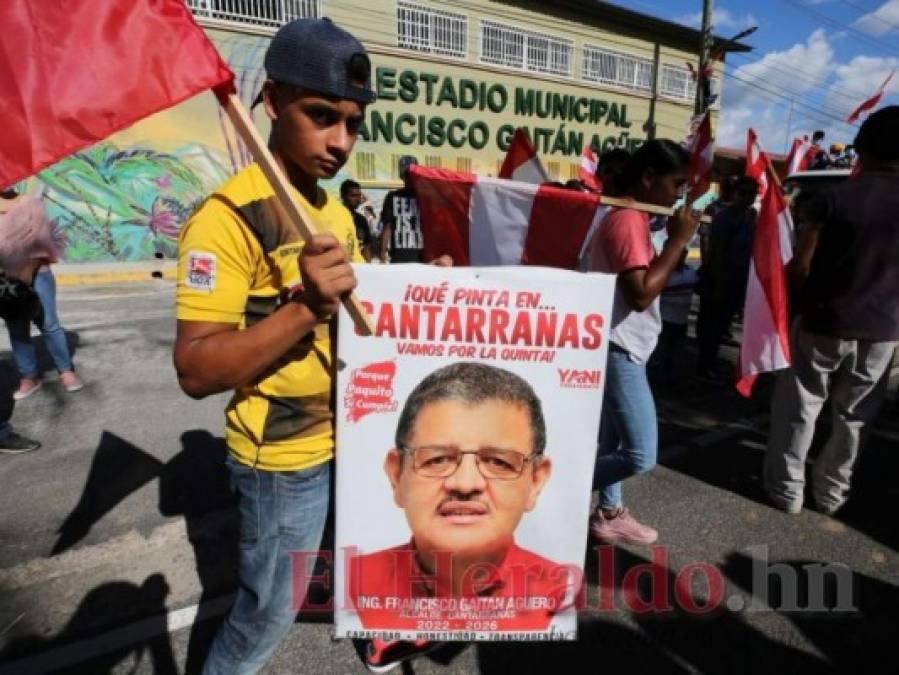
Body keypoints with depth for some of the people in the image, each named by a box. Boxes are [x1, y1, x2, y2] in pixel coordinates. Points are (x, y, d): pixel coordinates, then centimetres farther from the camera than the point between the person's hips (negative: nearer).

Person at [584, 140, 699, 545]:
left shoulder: (633, 218, 12)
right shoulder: (628, 221, -19)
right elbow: (641, 294, -27)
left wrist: (675, 243, 7)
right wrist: (677, 241, -21)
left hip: (624, 352, 11)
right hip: (618, 352, -11)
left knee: (613, 441, 19)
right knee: (640, 456, -6)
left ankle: (609, 514, 34)